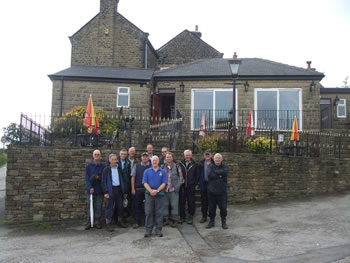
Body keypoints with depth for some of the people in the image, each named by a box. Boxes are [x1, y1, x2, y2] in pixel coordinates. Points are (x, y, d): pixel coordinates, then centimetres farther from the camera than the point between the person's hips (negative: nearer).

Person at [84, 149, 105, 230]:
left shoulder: (103, 166, 2)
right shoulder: (88, 166, 3)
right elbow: (87, 178, -1)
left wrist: (98, 177, -15)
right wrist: (90, 187, -13)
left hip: (100, 190, 0)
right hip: (90, 189, 0)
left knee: (98, 207, 4)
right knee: (90, 206, 4)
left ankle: (97, 222, 14)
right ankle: (89, 222, 12)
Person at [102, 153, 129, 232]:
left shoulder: (119, 169, 10)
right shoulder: (106, 169, -1)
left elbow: (123, 180, 12)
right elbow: (103, 181, -4)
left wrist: (125, 191, 9)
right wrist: (105, 192, -13)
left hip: (119, 189, 4)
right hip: (111, 190, -4)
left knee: (120, 206, 10)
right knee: (110, 207, -3)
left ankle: (120, 221, 25)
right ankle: (108, 224, 4)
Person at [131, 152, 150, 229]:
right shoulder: (136, 166, 7)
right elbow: (133, 178, 6)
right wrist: (133, 189, 0)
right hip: (138, 189, 1)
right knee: (137, 206, 4)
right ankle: (136, 222, 14)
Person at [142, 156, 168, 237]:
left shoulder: (163, 172, 7)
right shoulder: (147, 171, 8)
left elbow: (164, 183, -1)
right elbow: (145, 183, 0)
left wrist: (157, 190, -15)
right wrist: (151, 190, -15)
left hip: (159, 194, 0)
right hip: (149, 194, 0)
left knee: (159, 213, 3)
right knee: (148, 212, 1)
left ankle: (158, 230, 11)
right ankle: (148, 230, 9)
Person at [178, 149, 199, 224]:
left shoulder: (194, 165, 3)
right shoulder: (180, 164, 5)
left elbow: (197, 176, 6)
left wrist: (195, 183, -3)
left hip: (191, 187, -1)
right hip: (182, 186, 1)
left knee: (191, 203, 3)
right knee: (181, 202, 6)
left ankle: (190, 217, 16)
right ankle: (182, 217, 18)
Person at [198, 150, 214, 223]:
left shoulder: (214, 163, 0)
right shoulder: (201, 163, 5)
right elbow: (199, 173, 3)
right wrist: (200, 183, -3)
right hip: (203, 184, 1)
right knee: (204, 201, 5)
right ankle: (204, 216, 14)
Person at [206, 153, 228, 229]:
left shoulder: (224, 166, 3)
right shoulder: (211, 166, 2)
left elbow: (224, 172, -20)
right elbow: (210, 175, -15)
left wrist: (215, 171, -11)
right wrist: (219, 175, -17)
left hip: (222, 192, 0)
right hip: (212, 191, 1)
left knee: (223, 207, 4)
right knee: (211, 207, 10)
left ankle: (223, 222, 21)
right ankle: (211, 221, 25)